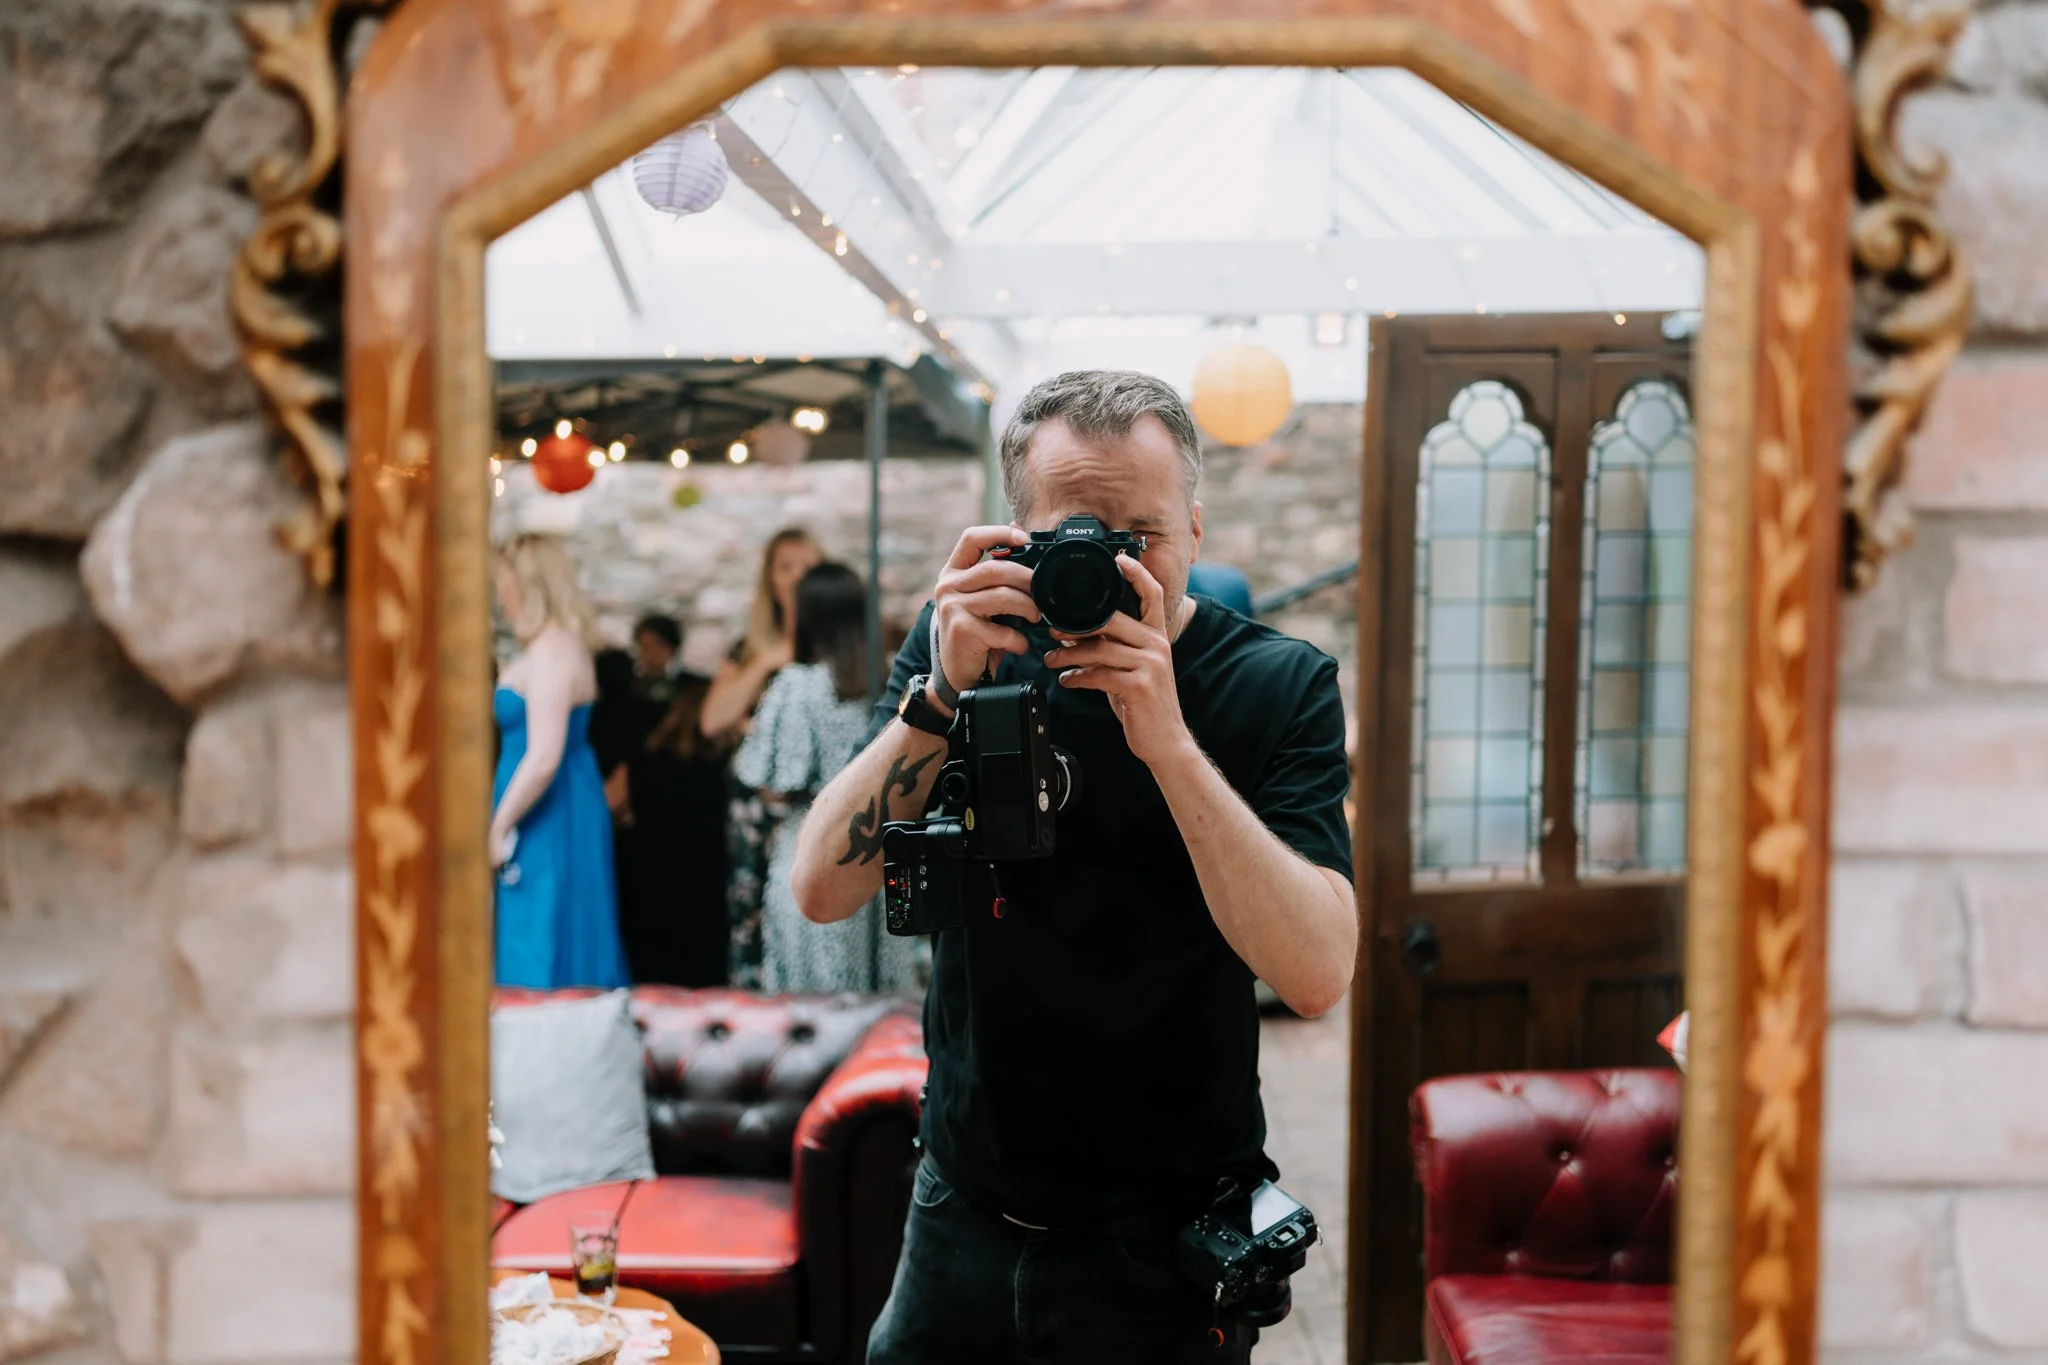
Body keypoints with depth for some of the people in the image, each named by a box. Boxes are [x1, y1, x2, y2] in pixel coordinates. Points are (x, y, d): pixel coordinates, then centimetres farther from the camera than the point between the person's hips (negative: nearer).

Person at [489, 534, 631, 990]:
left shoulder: (549, 654, -18)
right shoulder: (565, 643, 12)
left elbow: (543, 759, -23)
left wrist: (498, 828, -16)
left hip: (546, 816, -10)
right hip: (569, 808, 10)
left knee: (538, 949, -4)